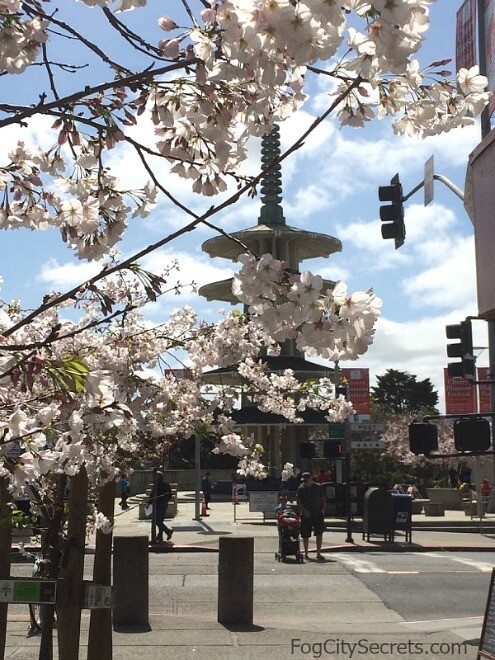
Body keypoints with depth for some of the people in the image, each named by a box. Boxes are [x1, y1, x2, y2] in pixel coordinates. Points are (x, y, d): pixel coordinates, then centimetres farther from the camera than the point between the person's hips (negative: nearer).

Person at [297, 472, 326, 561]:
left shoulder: (318, 487, 4)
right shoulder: (301, 489, 0)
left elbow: (323, 499, 11)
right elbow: (298, 501, -2)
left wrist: (323, 509, -2)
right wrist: (304, 510, -14)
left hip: (318, 514, 0)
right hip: (306, 515, 0)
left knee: (319, 533, -7)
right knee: (305, 535, 4)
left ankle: (318, 553, -1)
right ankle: (306, 553, 19)